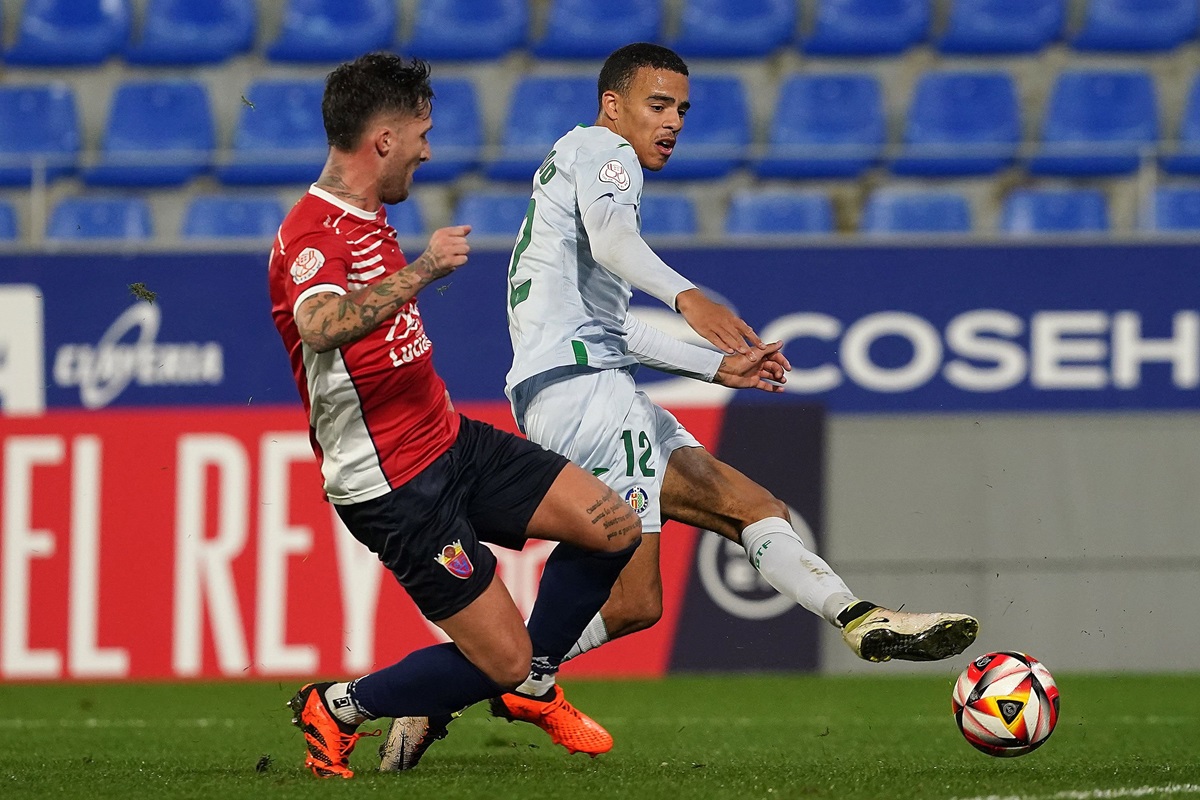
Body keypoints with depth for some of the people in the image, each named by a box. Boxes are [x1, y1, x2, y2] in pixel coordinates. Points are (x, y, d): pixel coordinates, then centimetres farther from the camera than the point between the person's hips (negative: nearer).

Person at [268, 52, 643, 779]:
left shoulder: (370, 217, 11)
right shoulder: (312, 235, -21)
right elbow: (322, 326, -43)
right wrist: (423, 269, -39)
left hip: (450, 442, 10)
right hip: (392, 487, -10)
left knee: (616, 527, 2)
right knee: (502, 661, -9)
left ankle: (530, 682, 19)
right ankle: (338, 707, 10)